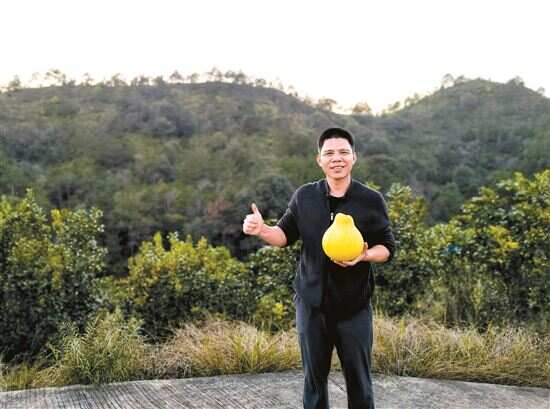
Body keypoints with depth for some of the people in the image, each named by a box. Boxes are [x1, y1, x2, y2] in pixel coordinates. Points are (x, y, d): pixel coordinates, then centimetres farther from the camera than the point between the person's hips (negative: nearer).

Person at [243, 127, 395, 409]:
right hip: (311, 303, 2)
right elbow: (285, 235, 8)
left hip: (354, 306, -1)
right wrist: (261, 230, -13)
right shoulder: (304, 197, 1)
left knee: (358, 378, 8)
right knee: (314, 377, 13)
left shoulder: (371, 200, -4)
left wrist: (365, 255, -20)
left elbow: (387, 247, 1)